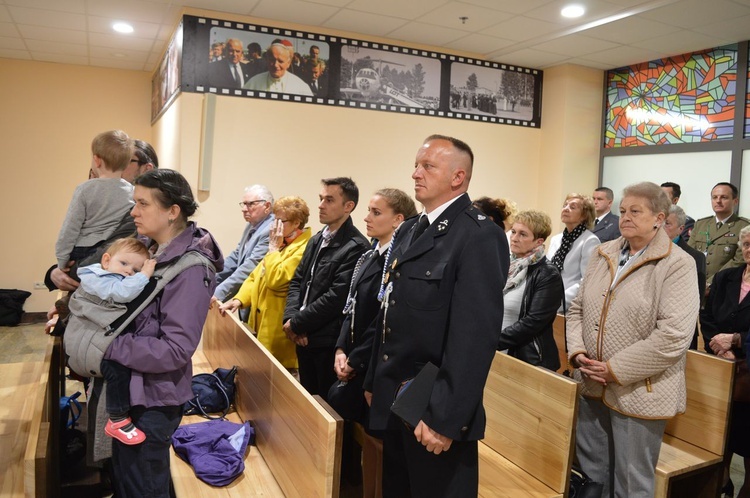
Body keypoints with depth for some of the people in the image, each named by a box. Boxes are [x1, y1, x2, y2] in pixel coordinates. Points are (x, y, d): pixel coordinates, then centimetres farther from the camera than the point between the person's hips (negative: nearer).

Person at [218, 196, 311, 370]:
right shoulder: (281, 244, 15)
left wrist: (273, 248, -14)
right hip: (260, 325, 9)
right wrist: (239, 300, 2)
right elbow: (256, 276, 16)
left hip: (278, 331, -9)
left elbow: (275, 280, -25)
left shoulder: (304, 249, -17)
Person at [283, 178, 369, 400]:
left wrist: (297, 324, -13)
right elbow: (297, 281, 12)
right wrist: (291, 318, -4)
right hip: (305, 339, 8)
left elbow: (336, 297, -21)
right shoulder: (316, 240, 12)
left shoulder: (356, 247, -17)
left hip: (329, 342, -8)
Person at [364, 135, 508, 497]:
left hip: (435, 411, -8)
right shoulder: (409, 230, 10)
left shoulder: (480, 236, -17)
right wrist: (374, 381, 15)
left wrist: (445, 418, -22)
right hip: (393, 403, 8)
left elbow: (475, 337, -22)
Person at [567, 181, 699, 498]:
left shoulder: (678, 265, -10)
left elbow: (673, 335, -19)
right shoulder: (603, 255, 8)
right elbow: (577, 308, 11)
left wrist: (616, 370, -18)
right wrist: (577, 352, -5)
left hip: (639, 393, -5)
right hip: (593, 386, 6)